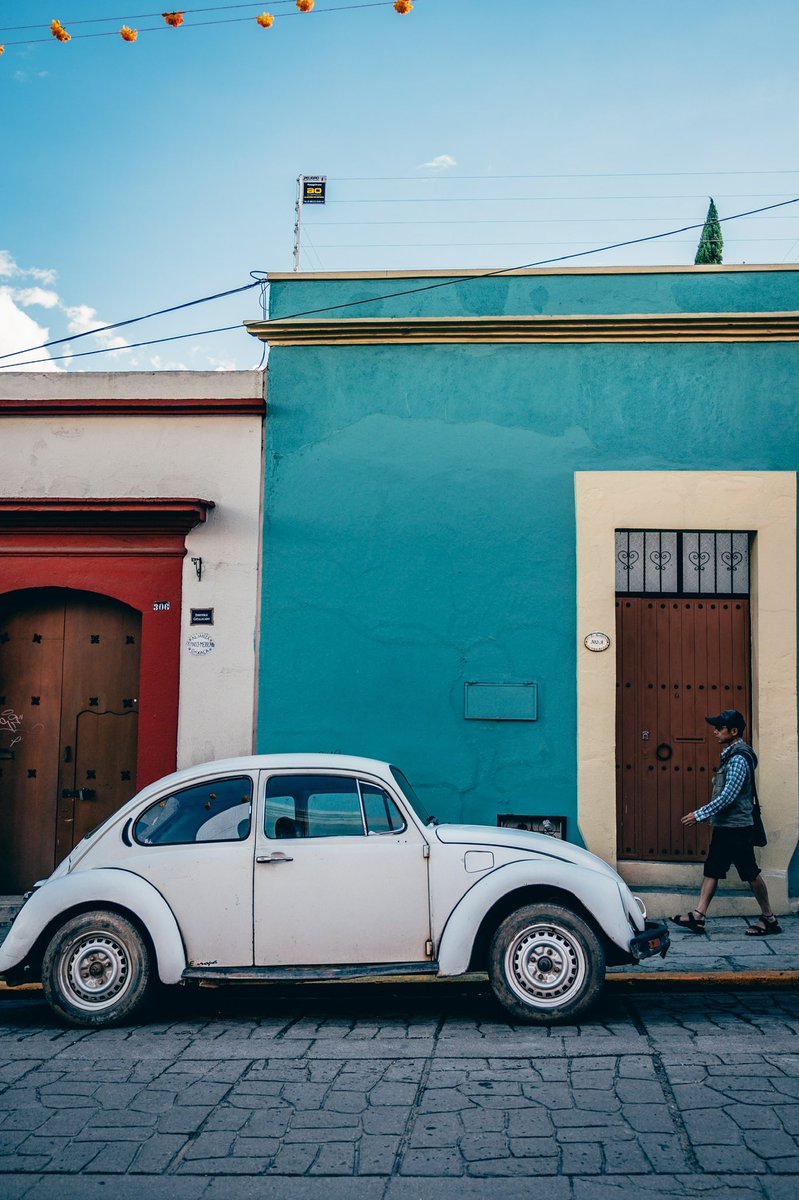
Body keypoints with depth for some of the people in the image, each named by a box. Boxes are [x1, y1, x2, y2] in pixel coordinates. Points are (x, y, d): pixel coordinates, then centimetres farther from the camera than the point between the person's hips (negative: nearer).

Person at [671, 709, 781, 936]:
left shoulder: (739, 758, -18)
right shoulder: (731, 755, 13)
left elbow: (727, 796, -24)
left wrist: (699, 815, -20)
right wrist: (706, 815, 19)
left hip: (736, 827, -10)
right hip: (725, 826, 10)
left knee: (751, 873, 1)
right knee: (712, 869, 7)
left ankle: (769, 919, 12)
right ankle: (698, 917, 8)